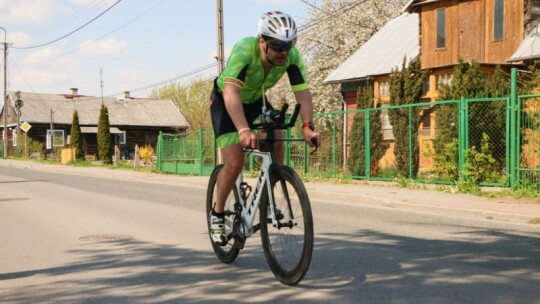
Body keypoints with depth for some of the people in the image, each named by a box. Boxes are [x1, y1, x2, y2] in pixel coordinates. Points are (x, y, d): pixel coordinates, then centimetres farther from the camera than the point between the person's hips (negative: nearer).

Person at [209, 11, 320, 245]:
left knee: (277, 138, -22)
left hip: (255, 101, 4)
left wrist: (308, 126, -42)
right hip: (225, 102, -4)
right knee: (234, 164, -16)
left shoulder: (292, 56, -25)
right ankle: (217, 214, 8)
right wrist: (244, 130, -61)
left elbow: (302, 92, -25)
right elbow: (231, 92, -48)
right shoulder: (244, 50, -38)